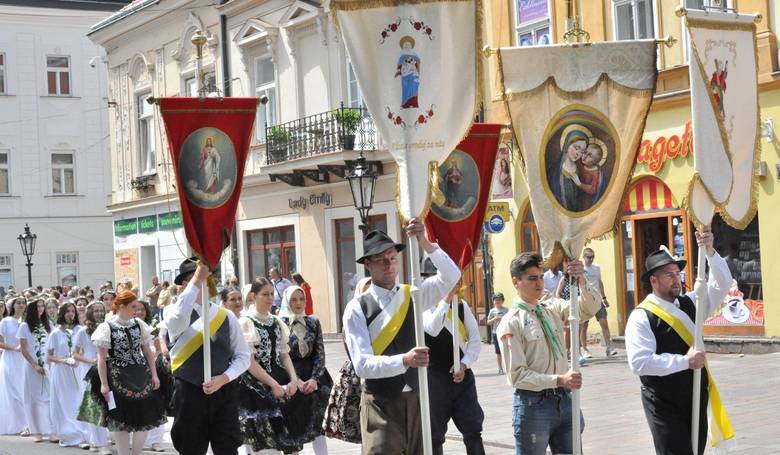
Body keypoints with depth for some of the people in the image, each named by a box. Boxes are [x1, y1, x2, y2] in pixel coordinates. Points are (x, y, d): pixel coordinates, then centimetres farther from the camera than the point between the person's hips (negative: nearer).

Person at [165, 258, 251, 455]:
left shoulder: (226, 316, 6)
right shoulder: (174, 313, -2)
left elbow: (243, 356, 7)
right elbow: (179, 316, -29)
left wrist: (223, 378, -10)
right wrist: (197, 280, -23)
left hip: (223, 393, 2)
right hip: (189, 394, -2)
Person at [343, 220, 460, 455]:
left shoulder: (412, 296, 5)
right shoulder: (357, 309, -8)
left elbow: (452, 276, -7)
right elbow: (362, 364, -17)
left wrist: (425, 244, -21)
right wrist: (404, 360, -33)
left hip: (416, 400, 4)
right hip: (380, 404, -4)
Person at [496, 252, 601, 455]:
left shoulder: (553, 308, 7)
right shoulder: (511, 323, -10)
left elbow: (591, 306, -2)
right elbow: (517, 375, -14)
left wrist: (581, 281, -21)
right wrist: (559, 380, -23)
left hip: (564, 400, 5)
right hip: (533, 405, -5)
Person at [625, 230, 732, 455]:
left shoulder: (689, 304, 7)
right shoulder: (641, 317, -13)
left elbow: (722, 284, 6)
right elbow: (640, 362, -24)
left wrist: (709, 251, -9)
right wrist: (685, 361, -23)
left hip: (697, 400, 6)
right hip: (665, 408, -6)